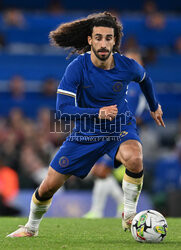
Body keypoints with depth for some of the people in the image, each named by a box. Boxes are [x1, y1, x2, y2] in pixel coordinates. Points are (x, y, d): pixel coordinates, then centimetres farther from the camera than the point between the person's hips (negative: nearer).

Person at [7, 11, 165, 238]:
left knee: (134, 158, -37)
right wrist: (98, 112, -38)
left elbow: (144, 78, 11)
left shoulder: (127, 66, -16)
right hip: (86, 132, 0)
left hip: (120, 128, 0)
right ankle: (31, 227, 32)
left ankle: (129, 216, -16)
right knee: (49, 186, 2)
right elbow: (63, 109, -25)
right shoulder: (77, 68, -20)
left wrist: (154, 106, 25)